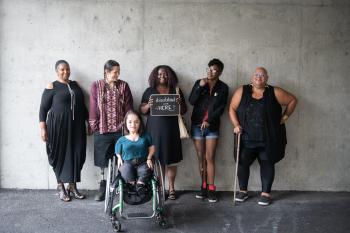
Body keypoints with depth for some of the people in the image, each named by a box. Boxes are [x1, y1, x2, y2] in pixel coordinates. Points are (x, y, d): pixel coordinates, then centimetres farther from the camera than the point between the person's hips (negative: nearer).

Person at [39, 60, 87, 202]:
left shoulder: (75, 85, 11)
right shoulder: (51, 87, -3)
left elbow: (82, 105, 17)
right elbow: (43, 108, -4)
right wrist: (43, 128, -12)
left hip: (76, 125, 4)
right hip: (58, 125, -4)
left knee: (76, 154, 3)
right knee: (60, 154, 3)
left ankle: (72, 186, 15)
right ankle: (60, 186, 17)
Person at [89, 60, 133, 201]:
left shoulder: (123, 86, 3)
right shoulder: (96, 86, 1)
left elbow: (128, 107, 3)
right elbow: (93, 107, 1)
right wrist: (94, 125, -1)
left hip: (121, 129, 1)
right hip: (102, 129, 0)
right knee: (103, 160, 8)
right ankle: (103, 187, 20)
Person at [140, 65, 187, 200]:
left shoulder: (176, 91, 11)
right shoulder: (149, 91, 9)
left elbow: (183, 111, 11)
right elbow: (142, 110, 8)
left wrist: (180, 103, -10)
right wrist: (148, 105, -13)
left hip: (171, 130, 1)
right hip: (154, 130, -1)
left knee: (171, 160, 2)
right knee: (156, 159, -3)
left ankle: (171, 188, 12)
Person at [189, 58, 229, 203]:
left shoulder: (223, 88, 0)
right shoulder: (199, 82, 4)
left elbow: (221, 108, -4)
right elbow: (191, 101, -6)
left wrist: (209, 121, -15)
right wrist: (200, 87, -17)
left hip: (212, 127, -2)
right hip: (197, 125, 2)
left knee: (210, 158, -5)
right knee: (201, 158, 6)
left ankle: (211, 188, 1)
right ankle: (203, 186, 15)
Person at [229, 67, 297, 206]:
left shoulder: (275, 93, -1)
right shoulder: (242, 91, 1)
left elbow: (292, 100, 9)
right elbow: (232, 108, 5)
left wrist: (285, 116, 3)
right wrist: (236, 125, -7)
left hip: (268, 139, -1)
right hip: (247, 138, 1)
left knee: (267, 164, 6)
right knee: (242, 162, 1)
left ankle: (266, 193, 18)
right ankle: (243, 191, 19)